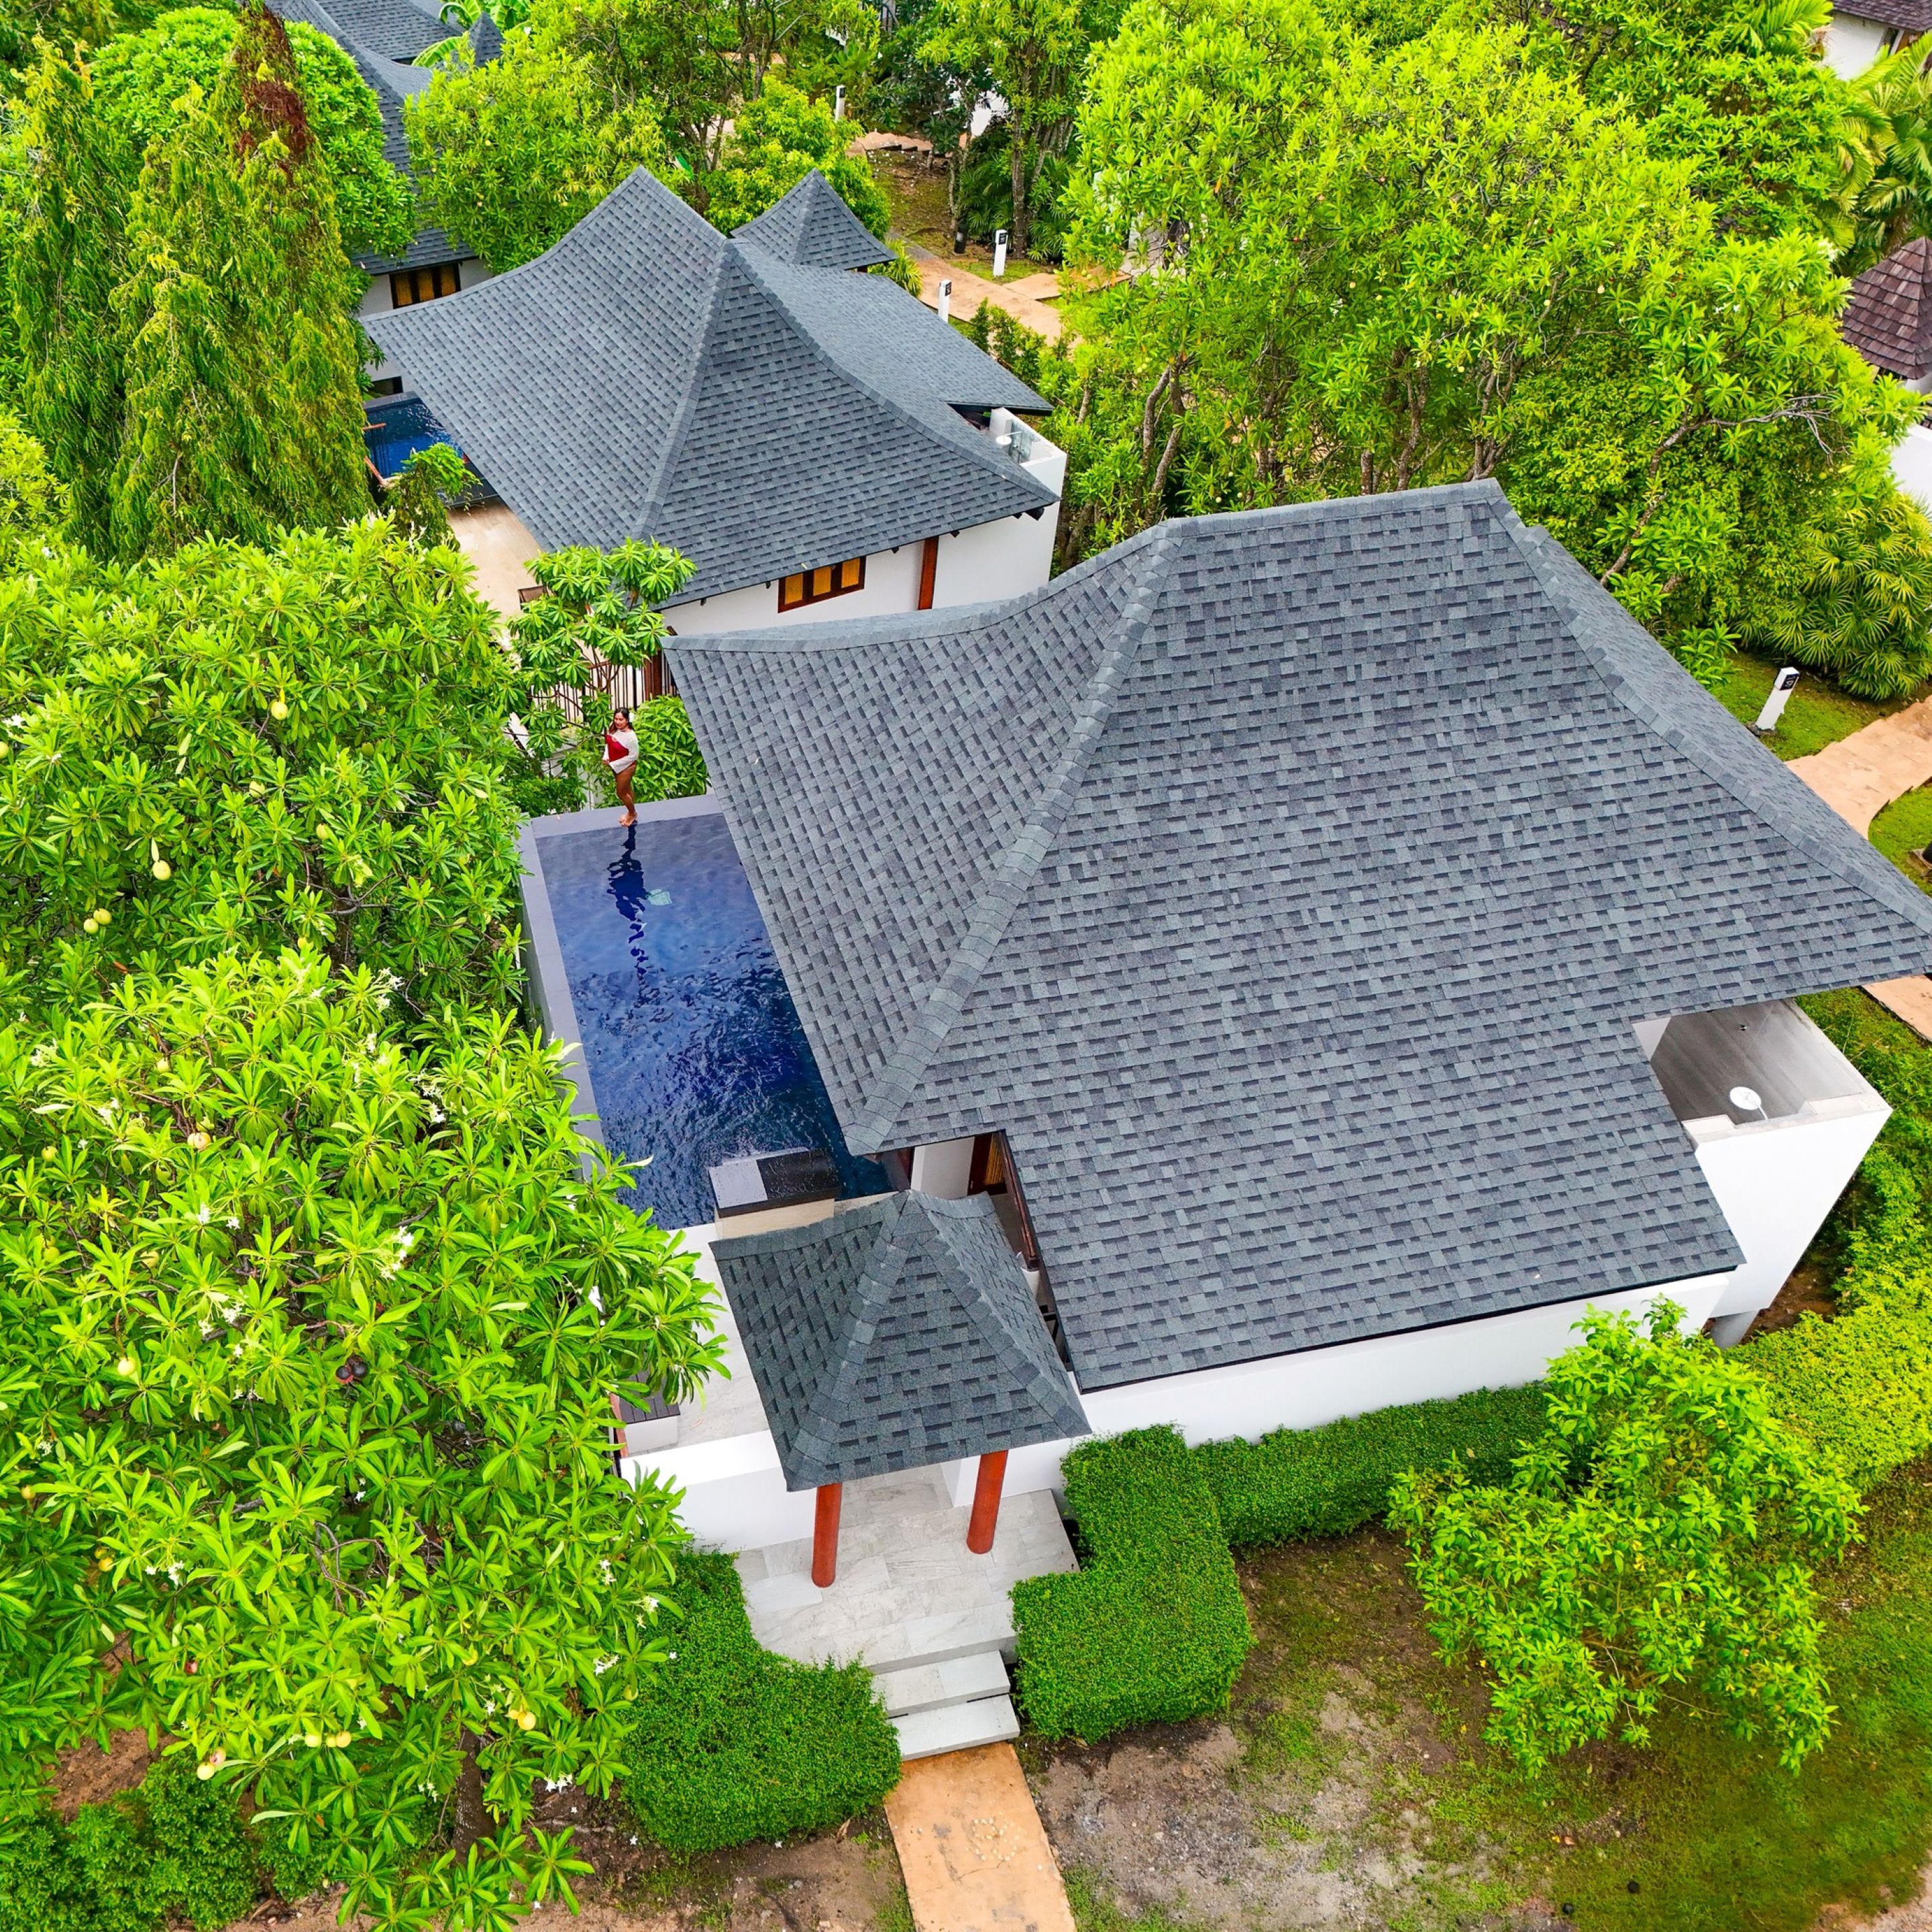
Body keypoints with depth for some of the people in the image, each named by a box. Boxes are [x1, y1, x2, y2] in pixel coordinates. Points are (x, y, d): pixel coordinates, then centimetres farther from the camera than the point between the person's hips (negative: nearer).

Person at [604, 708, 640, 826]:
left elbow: (633, 756, -24)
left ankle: (633, 814, 35)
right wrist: (606, 757, -9)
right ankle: (631, 812, 47)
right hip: (614, 766, 7)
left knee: (621, 793, 8)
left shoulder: (630, 737, -32)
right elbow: (608, 742, 6)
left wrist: (615, 764, -20)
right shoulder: (613, 728, -13)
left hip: (626, 767, -6)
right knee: (626, 790, 25)